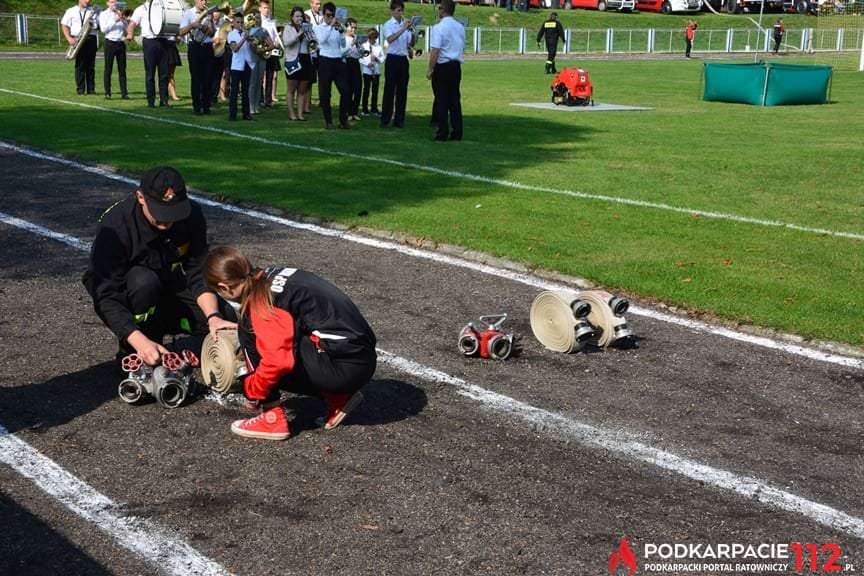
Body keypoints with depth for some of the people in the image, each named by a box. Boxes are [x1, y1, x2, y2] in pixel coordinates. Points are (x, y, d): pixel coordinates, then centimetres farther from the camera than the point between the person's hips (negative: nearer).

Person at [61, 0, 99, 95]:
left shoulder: (94, 11, 13)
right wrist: (69, 38, -7)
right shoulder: (71, 11, 8)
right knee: (80, 65, -3)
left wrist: (93, 25, -11)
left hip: (91, 40, 1)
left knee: (91, 65, 2)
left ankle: (91, 89, 6)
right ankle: (80, 89, 0)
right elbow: (64, 26, 6)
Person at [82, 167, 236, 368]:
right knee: (144, 281, -37)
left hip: (173, 293, 4)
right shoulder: (115, 226, -29)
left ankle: (159, 326, 5)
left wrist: (213, 317, -32)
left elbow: (199, 275, -14)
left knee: (228, 324, -19)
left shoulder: (191, 215, -16)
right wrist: (139, 341, -44)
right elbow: (106, 296, -32)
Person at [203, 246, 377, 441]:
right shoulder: (269, 276, 13)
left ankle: (272, 419, 0)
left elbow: (278, 360, -22)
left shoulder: (260, 300, -13)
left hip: (343, 366, -9)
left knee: (250, 331, -4)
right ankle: (338, 397, 14)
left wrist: (251, 391, -5)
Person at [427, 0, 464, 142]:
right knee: (455, 99, 10)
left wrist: (430, 69, -14)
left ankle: (442, 133, 0)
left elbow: (435, 51, -18)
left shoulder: (439, 28, -13)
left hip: (442, 67, -6)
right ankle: (457, 132, 11)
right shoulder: (460, 27, 9)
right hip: (456, 66, 6)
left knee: (441, 100, -1)